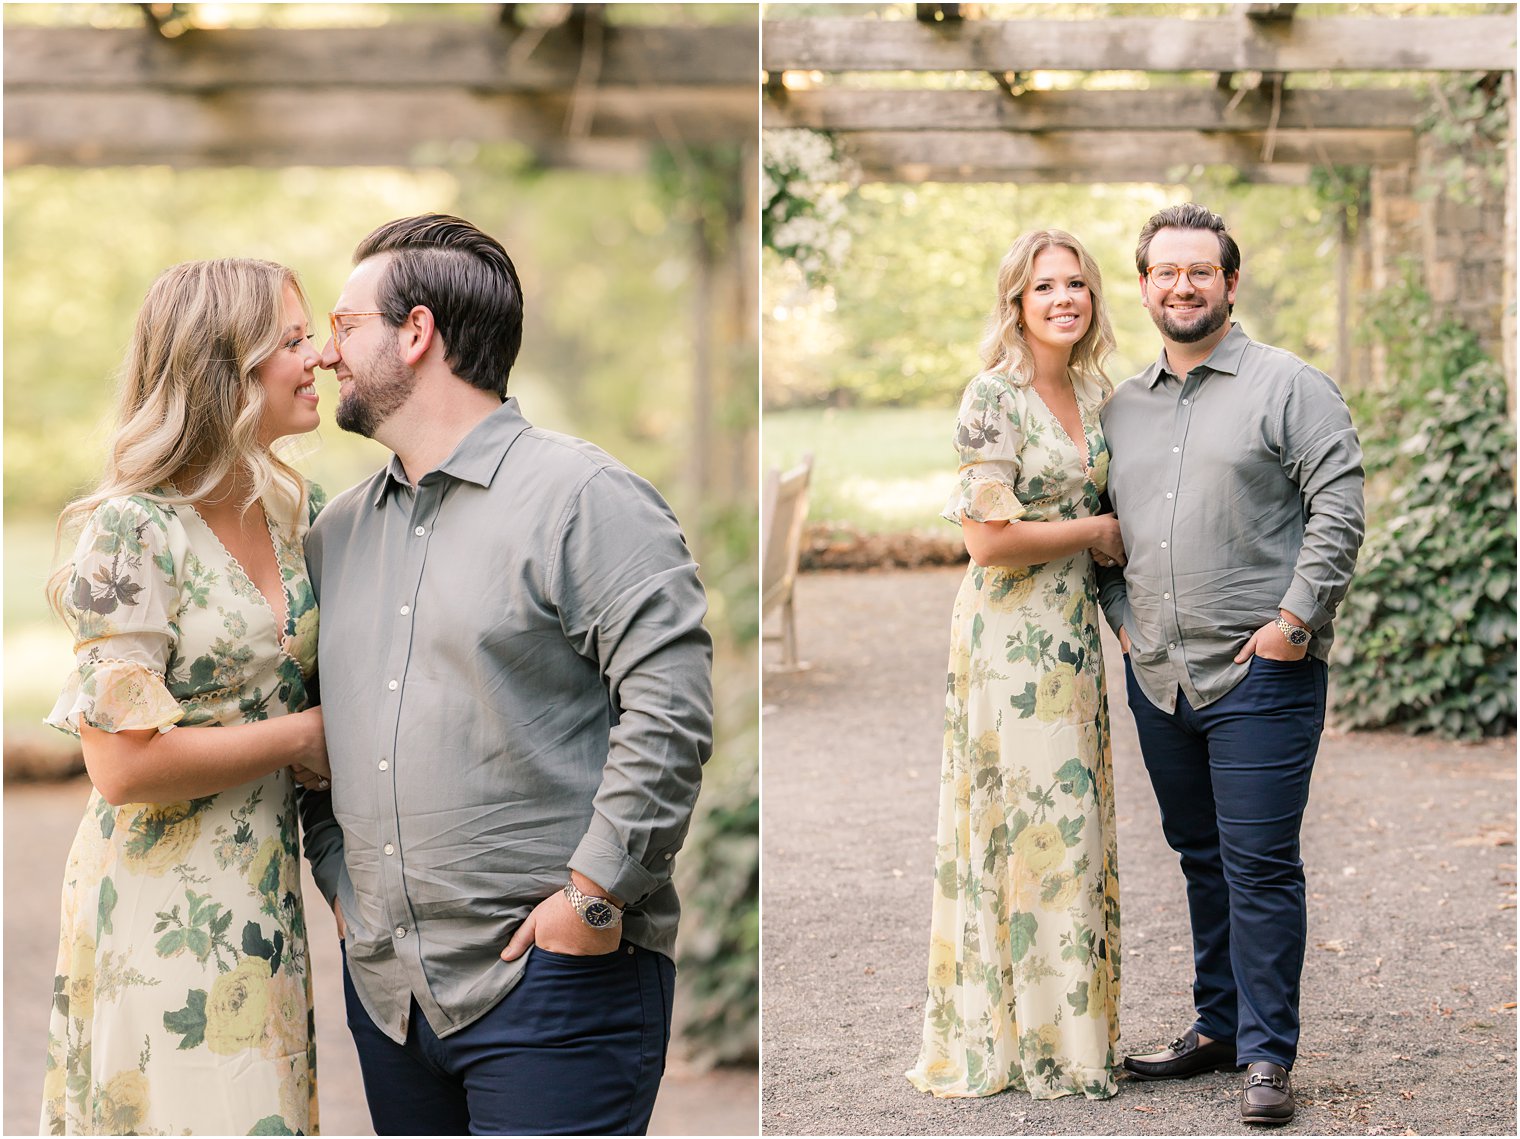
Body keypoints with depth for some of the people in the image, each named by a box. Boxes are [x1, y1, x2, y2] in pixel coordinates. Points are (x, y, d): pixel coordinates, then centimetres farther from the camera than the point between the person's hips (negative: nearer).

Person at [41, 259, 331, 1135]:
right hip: (164, 908, -7)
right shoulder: (134, 531, -14)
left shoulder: (299, 508, 7)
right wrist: (301, 736, -10)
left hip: (268, 896, 7)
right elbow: (124, 764, -19)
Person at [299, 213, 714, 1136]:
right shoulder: (339, 530, 15)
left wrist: (594, 895, -16)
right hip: (386, 982, 7)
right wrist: (339, 879, 11)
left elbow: (673, 706, -15)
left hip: (553, 977, -7)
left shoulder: (582, 495, -8)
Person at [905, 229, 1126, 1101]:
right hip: (1012, 635, -8)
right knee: (1034, 820, -4)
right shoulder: (995, 398, -13)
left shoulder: (1094, 391, 11)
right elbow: (992, 541, -19)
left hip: (1075, 630, 8)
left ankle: (1070, 1025, 20)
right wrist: (1096, 530, -9)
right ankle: (1037, 1042, 6)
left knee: (1072, 823, 11)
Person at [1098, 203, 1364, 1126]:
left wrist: (1296, 615, -14)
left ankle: (1268, 1055, 2)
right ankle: (1219, 1025, 26)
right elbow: (1104, 525, 23)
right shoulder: (1123, 406, 15)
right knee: (1200, 857, 15)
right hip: (1158, 672, 6)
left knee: (1260, 864, -6)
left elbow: (1339, 505, -9)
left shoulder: (1289, 385, -3)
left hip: (1260, 671, -6)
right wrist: (1121, 613, 10)